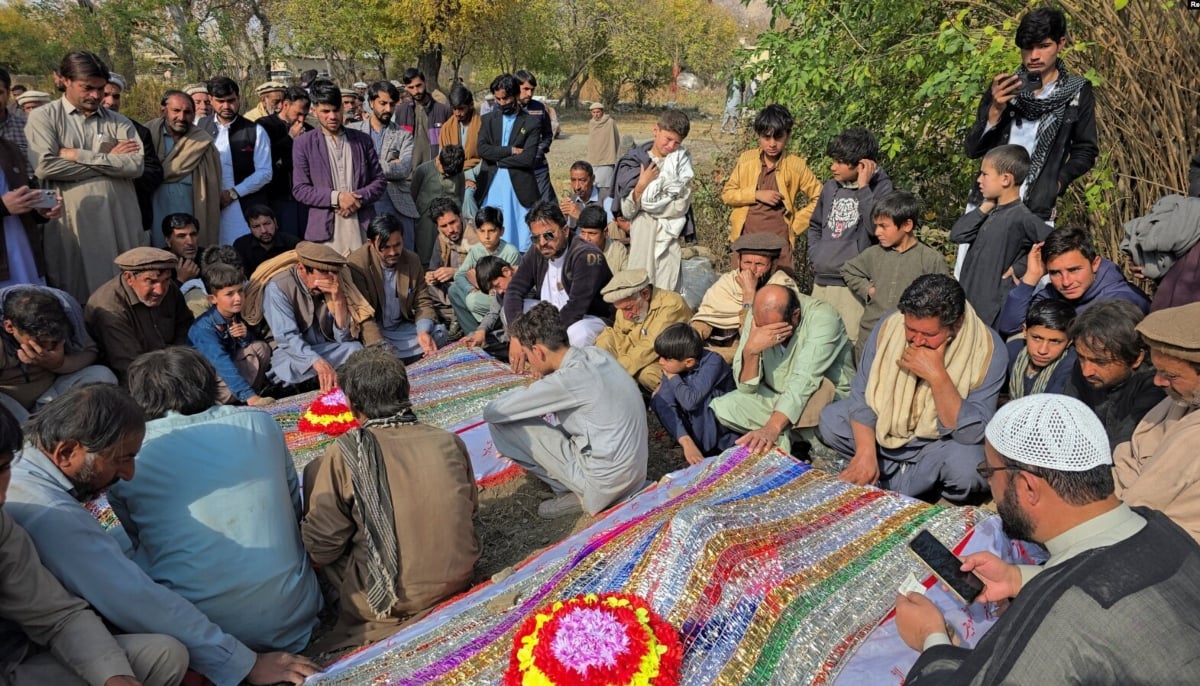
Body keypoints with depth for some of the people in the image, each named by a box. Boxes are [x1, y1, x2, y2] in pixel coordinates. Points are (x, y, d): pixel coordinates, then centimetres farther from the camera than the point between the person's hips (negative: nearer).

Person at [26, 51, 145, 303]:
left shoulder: (118, 122, 12)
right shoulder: (43, 118, 6)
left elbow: (136, 165, -4)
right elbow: (45, 166, -10)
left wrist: (76, 155, -6)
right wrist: (108, 159, -5)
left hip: (120, 222, 2)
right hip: (72, 224, -2)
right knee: (77, 297, 4)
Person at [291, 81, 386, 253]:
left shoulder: (362, 140, 11)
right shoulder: (303, 144, 6)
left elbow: (380, 181, 11)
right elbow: (299, 189, 2)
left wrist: (359, 198, -7)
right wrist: (335, 197, -12)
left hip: (363, 227, 2)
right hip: (325, 231, -2)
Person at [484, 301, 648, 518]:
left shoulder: (567, 379, -22)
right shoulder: (596, 354, 1)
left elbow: (491, 412, -13)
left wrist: (524, 393, 5)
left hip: (605, 484, -8)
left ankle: (576, 493, 0)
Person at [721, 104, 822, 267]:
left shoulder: (796, 165, -1)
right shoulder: (746, 159, 4)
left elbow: (819, 198, 5)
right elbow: (727, 194, 5)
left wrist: (796, 223, -2)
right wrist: (756, 194, -9)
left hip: (779, 240, -2)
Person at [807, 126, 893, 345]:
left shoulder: (881, 187, -5)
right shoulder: (831, 187, 11)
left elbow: (876, 227, -23)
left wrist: (863, 187, -18)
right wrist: (815, 256, 11)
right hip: (820, 282, 6)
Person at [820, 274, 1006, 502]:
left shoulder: (989, 351, -25)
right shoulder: (889, 326, -17)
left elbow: (972, 433, -27)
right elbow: (862, 394, -11)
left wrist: (937, 376, -38)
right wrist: (865, 452, -25)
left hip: (943, 442, -3)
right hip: (887, 427, 4)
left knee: (968, 469, -34)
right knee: (830, 420, -15)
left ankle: (889, 482, -5)